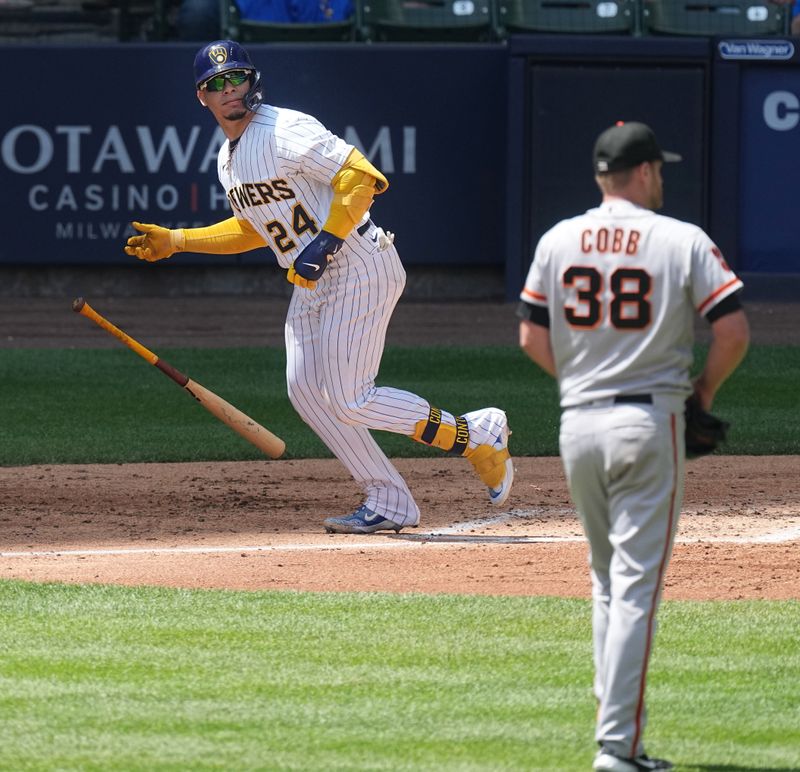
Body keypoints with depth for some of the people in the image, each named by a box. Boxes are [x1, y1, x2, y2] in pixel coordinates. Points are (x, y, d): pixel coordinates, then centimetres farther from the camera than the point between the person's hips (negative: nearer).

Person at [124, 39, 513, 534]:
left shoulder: (284, 132, -17)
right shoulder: (228, 160, 13)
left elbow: (361, 175, -24)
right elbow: (255, 228, 25)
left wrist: (325, 243, -29)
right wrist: (174, 242, 20)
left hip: (361, 269, -10)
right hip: (312, 284, 10)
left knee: (349, 400, -13)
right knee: (306, 390, 3)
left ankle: (477, 436, 1)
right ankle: (389, 503, 8)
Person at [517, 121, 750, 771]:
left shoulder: (558, 242, 5)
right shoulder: (683, 242, -7)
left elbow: (533, 338, 7)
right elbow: (734, 330, -10)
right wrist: (707, 388, 7)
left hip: (578, 424, 4)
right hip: (650, 422, -4)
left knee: (607, 579, 19)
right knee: (636, 584, -4)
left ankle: (615, 717, 19)